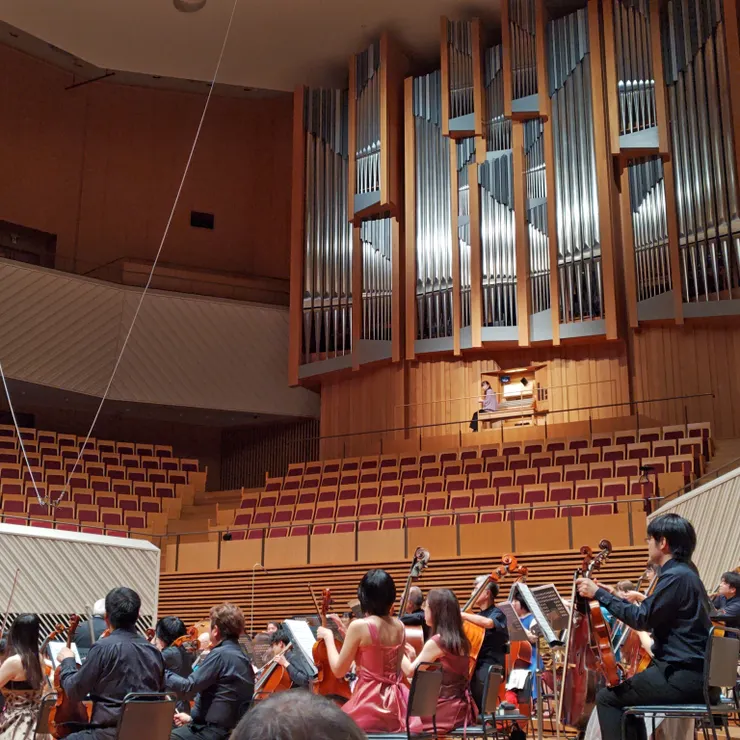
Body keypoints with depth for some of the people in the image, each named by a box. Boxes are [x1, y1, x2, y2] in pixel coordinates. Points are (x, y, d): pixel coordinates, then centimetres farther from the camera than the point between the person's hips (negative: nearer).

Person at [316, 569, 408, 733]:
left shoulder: (359, 626, -15)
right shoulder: (399, 626, 3)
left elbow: (338, 670, -8)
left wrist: (328, 637, 6)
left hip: (369, 705, -6)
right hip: (395, 705, 6)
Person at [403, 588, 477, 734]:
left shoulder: (435, 642, -17)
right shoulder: (461, 640, 7)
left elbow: (410, 671, -8)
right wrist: (413, 654, 12)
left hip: (445, 710, -8)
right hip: (460, 708, 8)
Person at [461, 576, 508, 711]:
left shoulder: (497, 614, -3)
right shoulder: (479, 616, 20)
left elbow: (488, 623, -28)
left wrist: (462, 615, -24)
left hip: (491, 666, -7)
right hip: (474, 663, 7)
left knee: (476, 682, -34)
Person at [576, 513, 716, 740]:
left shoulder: (675, 576, -16)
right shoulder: (685, 572, 16)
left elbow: (642, 619, -18)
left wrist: (599, 594, -14)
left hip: (684, 678, -10)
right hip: (694, 674, 10)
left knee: (607, 698, -3)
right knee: (624, 694, 25)